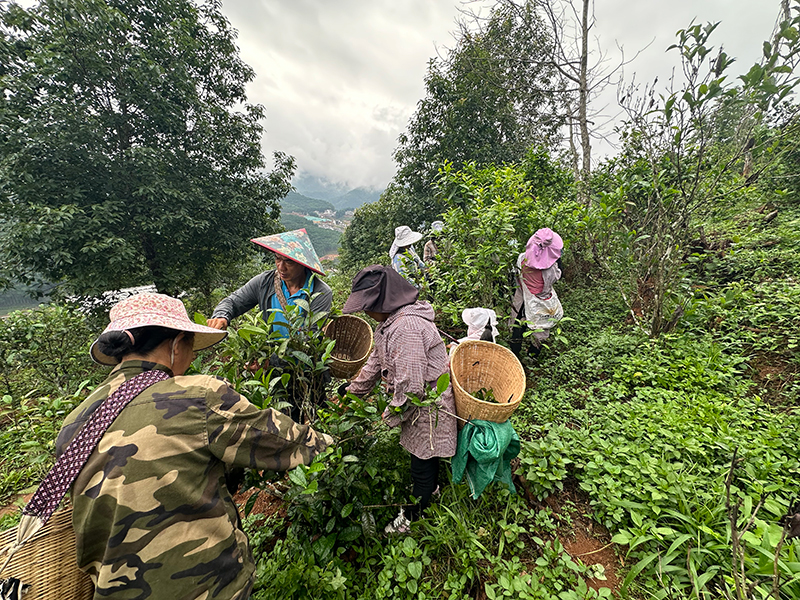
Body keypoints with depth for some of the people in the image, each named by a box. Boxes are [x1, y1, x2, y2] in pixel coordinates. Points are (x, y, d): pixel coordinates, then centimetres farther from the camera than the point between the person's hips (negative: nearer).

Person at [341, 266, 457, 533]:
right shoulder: (389, 322, 2)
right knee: (426, 453, 29)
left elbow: (410, 385, -31)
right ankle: (432, 489, 55)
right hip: (422, 401, 9)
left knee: (422, 461, 12)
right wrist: (352, 393, 20)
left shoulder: (406, 327, -33)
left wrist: (392, 414, -13)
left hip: (430, 403, -9)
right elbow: (376, 361, 14)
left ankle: (415, 514, 37)